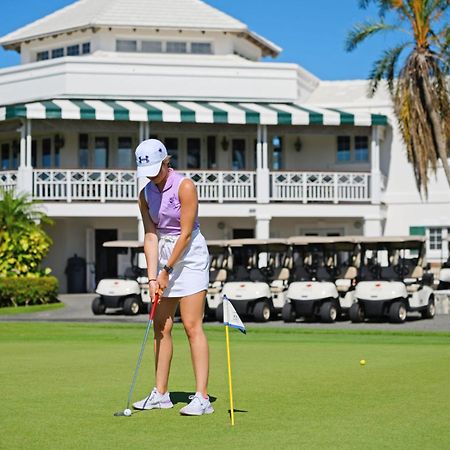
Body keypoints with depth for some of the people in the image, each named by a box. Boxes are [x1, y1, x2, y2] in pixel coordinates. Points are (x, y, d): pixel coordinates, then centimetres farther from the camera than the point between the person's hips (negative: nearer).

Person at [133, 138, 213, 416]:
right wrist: (152, 276, -8)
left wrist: (167, 271, -13)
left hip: (190, 254, -7)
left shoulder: (185, 187, -14)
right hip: (164, 256, 7)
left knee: (192, 325, -12)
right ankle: (161, 394, 17)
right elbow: (150, 236, 2)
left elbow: (186, 234, -15)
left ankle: (202, 398, -14)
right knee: (161, 326, 8)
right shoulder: (146, 195, 5)